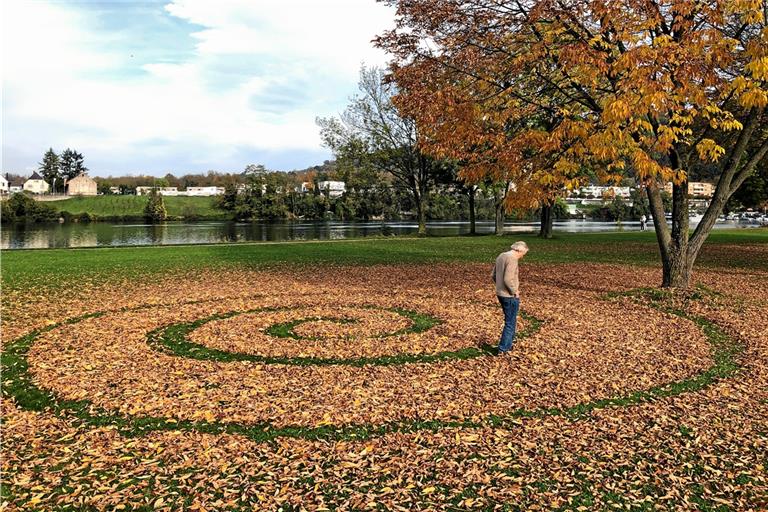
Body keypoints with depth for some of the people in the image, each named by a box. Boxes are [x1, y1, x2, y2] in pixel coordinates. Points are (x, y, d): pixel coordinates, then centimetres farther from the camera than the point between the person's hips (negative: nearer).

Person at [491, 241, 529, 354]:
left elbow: (493, 275, 15)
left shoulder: (501, 256, 9)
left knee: (510, 320, 25)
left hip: (500, 294, 9)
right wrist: (515, 291, -14)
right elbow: (508, 279, -27)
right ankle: (503, 349, 4)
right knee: (510, 323, 1)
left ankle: (510, 342, 38)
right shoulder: (512, 259, -20)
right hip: (510, 296, -9)